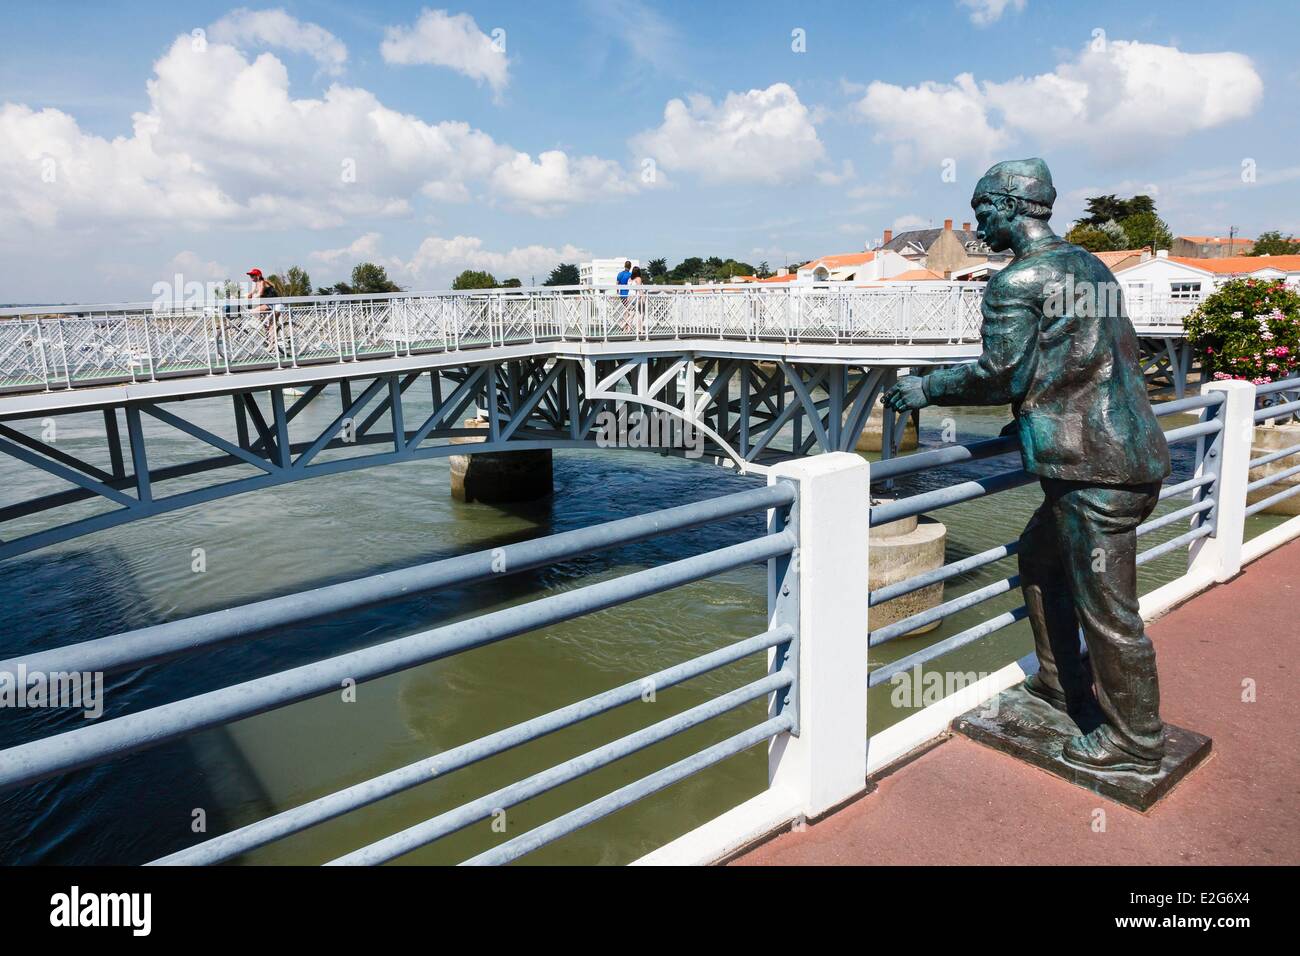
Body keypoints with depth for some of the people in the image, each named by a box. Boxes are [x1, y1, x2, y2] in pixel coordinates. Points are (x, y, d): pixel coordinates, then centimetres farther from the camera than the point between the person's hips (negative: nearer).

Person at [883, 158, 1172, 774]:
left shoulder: (1016, 282, -11)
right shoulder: (1091, 267, 16)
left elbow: (1001, 374, -13)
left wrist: (928, 388, 1)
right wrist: (1031, 413, 28)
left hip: (1095, 468, -10)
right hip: (1131, 450, 10)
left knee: (1107, 608, 1)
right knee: (1040, 557, 23)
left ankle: (1134, 742, 17)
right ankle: (1060, 682, 35)